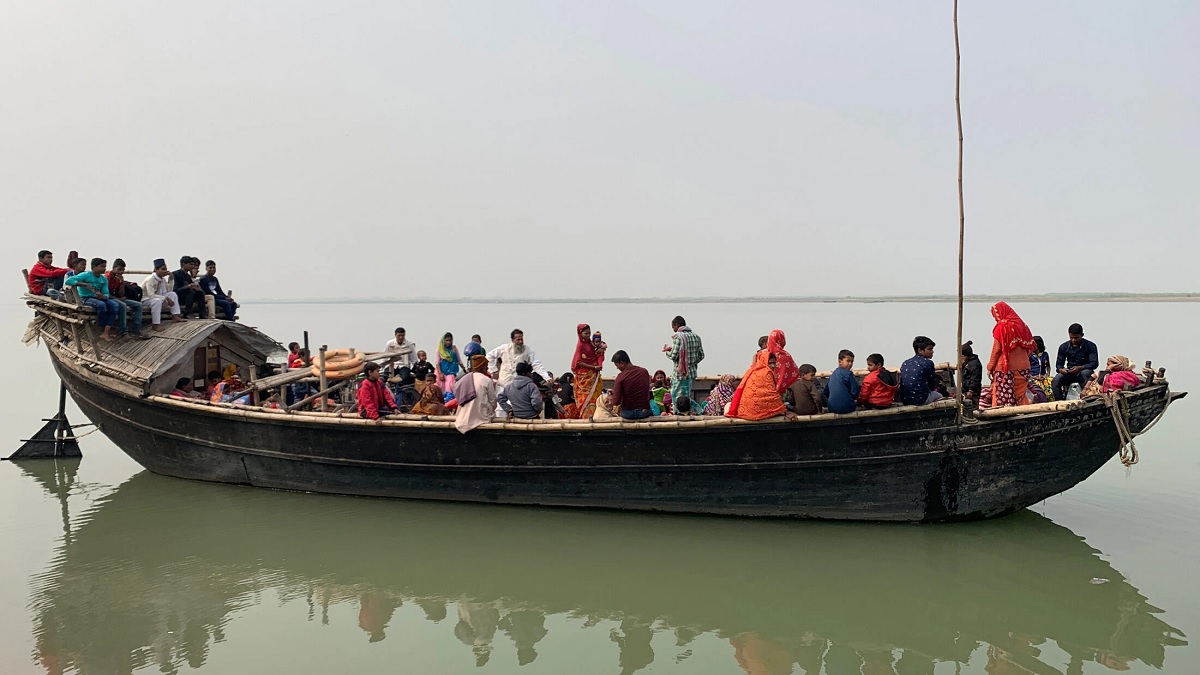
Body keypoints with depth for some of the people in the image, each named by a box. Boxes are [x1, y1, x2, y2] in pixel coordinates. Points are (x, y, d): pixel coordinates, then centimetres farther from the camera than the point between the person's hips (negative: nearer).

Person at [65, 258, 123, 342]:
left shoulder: (104, 279, 6)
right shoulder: (85, 275, -11)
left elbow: (106, 294, 0)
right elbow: (68, 281, -22)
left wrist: (102, 296, -25)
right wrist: (85, 284, -27)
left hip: (98, 298, 6)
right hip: (85, 298, -6)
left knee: (115, 305, -22)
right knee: (101, 305, -36)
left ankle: (106, 333, -28)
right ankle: (104, 330, -18)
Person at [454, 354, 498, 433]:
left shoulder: (463, 379, 4)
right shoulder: (487, 380, -9)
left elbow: (458, 398, 10)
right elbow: (492, 401, -2)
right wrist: (491, 410, 19)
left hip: (463, 419, 5)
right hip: (481, 417, -5)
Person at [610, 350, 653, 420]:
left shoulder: (621, 376, -14)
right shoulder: (645, 372, 0)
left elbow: (616, 402, -16)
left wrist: (611, 399, 8)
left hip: (627, 414, -2)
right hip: (644, 412, 2)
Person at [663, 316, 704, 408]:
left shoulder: (678, 337, -13)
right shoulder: (696, 336, 9)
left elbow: (674, 356, -17)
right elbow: (701, 355, 11)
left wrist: (667, 351, 3)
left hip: (681, 374, -7)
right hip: (692, 373, 7)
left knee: (678, 400, -2)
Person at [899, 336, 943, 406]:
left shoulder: (905, 363, 9)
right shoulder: (928, 363, -8)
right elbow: (932, 387, -1)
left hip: (904, 400, 6)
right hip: (920, 400, -6)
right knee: (938, 395, 27)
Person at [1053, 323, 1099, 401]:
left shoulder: (1090, 346, -4)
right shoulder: (1064, 347, 5)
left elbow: (1094, 363, -12)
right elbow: (1059, 364, 5)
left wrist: (1080, 368, -29)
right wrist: (1061, 369, -22)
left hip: (1084, 370, -2)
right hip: (1070, 373, 3)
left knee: (1085, 373, -39)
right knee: (1055, 381, -26)